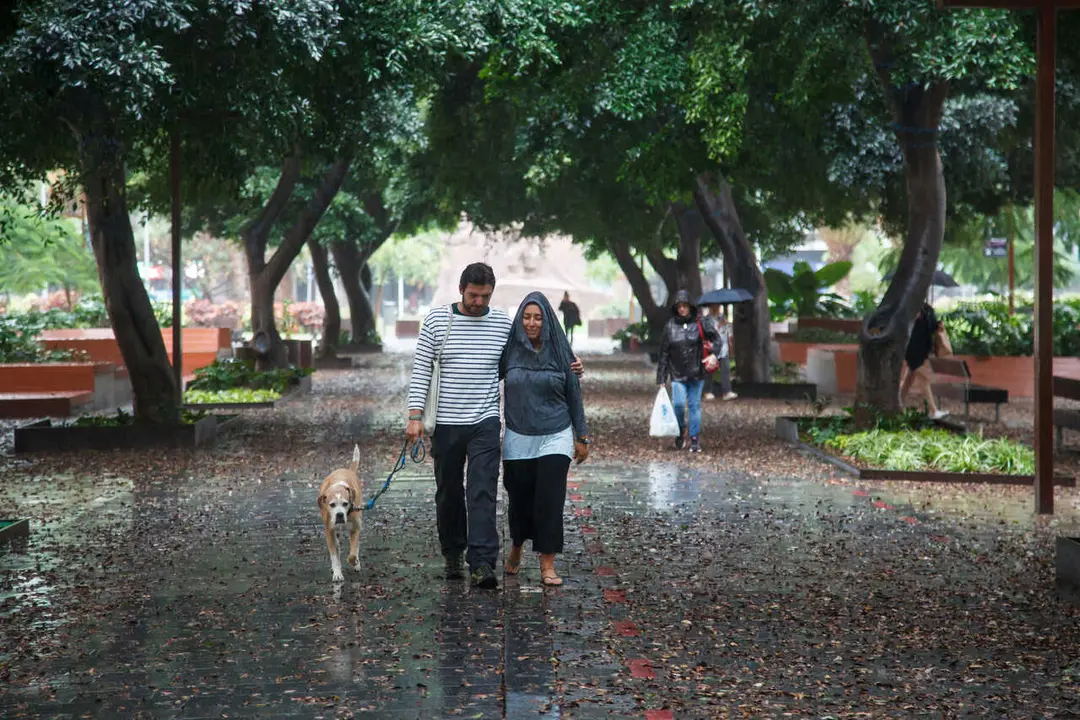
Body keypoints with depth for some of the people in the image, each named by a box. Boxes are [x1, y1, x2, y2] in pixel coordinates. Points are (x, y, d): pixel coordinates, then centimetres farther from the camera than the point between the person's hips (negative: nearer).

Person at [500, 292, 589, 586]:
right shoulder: (509, 350, 0)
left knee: (550, 501, -7)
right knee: (520, 499, 9)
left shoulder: (559, 351, -2)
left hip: (554, 438, -1)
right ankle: (517, 548, 36)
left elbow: (574, 395, 3)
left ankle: (547, 565, 1)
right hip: (518, 439, 1)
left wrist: (582, 437, 3)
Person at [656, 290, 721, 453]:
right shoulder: (670, 326, 2)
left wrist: (714, 355, -21)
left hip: (697, 373, 0)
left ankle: (695, 439, 13)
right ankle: (680, 431, 16)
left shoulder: (700, 323, -2)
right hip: (678, 374, 0)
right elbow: (663, 354, 4)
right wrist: (661, 379, 3)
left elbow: (716, 339, -1)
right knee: (678, 404, -11)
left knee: (695, 405, 4)